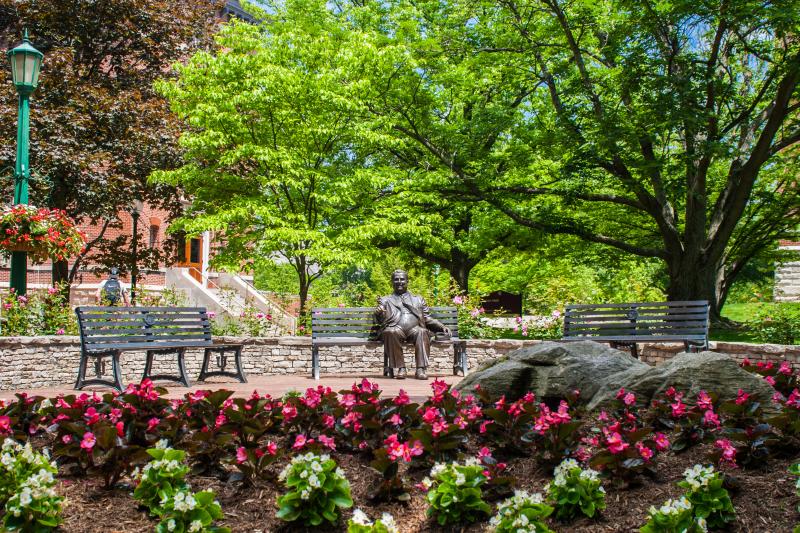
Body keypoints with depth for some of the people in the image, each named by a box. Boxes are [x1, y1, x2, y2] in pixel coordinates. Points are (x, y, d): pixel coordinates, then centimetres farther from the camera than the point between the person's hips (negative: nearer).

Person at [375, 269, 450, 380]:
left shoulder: (418, 299, 29)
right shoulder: (385, 300, 24)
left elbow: (427, 319, 25)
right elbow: (380, 321, 12)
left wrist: (442, 327, 8)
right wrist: (379, 314, -12)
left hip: (414, 329, 1)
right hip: (395, 329, -1)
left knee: (422, 332, -33)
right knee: (391, 332, -36)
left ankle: (421, 369, -36)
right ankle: (401, 368, -30)